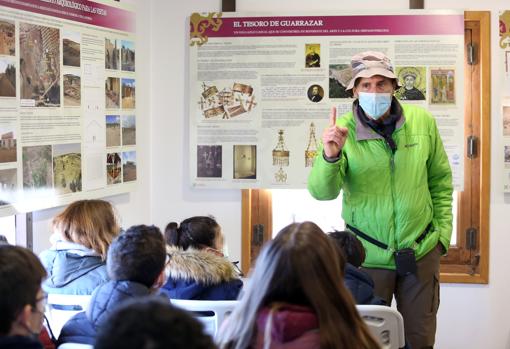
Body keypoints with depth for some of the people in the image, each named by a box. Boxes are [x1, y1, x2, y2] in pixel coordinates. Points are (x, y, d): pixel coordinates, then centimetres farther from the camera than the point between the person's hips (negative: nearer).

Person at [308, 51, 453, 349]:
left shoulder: (423, 122, -4)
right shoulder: (342, 131, -11)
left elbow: (441, 181, 7)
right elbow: (322, 191, -20)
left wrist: (443, 232, 4)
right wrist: (330, 157, -38)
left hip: (421, 252, 2)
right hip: (368, 255, -2)